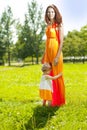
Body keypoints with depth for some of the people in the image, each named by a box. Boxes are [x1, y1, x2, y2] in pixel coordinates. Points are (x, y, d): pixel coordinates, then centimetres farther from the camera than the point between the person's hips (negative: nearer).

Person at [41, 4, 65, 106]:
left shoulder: (59, 25, -7)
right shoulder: (48, 26, 14)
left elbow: (61, 42, -13)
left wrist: (57, 56, -20)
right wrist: (44, 55, 16)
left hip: (55, 52, -7)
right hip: (48, 52, 7)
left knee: (57, 76, -2)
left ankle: (59, 100, 8)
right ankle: (51, 99, 21)